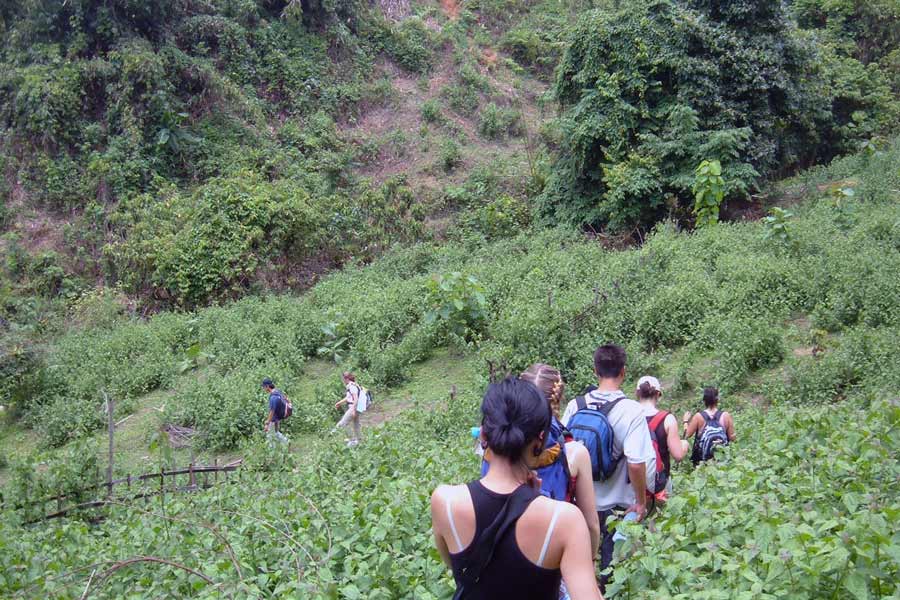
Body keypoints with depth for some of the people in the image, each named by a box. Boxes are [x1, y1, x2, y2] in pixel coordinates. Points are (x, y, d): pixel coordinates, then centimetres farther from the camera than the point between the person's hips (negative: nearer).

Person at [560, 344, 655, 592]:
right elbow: (636, 463, -23)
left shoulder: (575, 405, -6)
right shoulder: (631, 410, -17)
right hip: (617, 503, -3)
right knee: (612, 561, 14)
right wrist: (641, 502, -9)